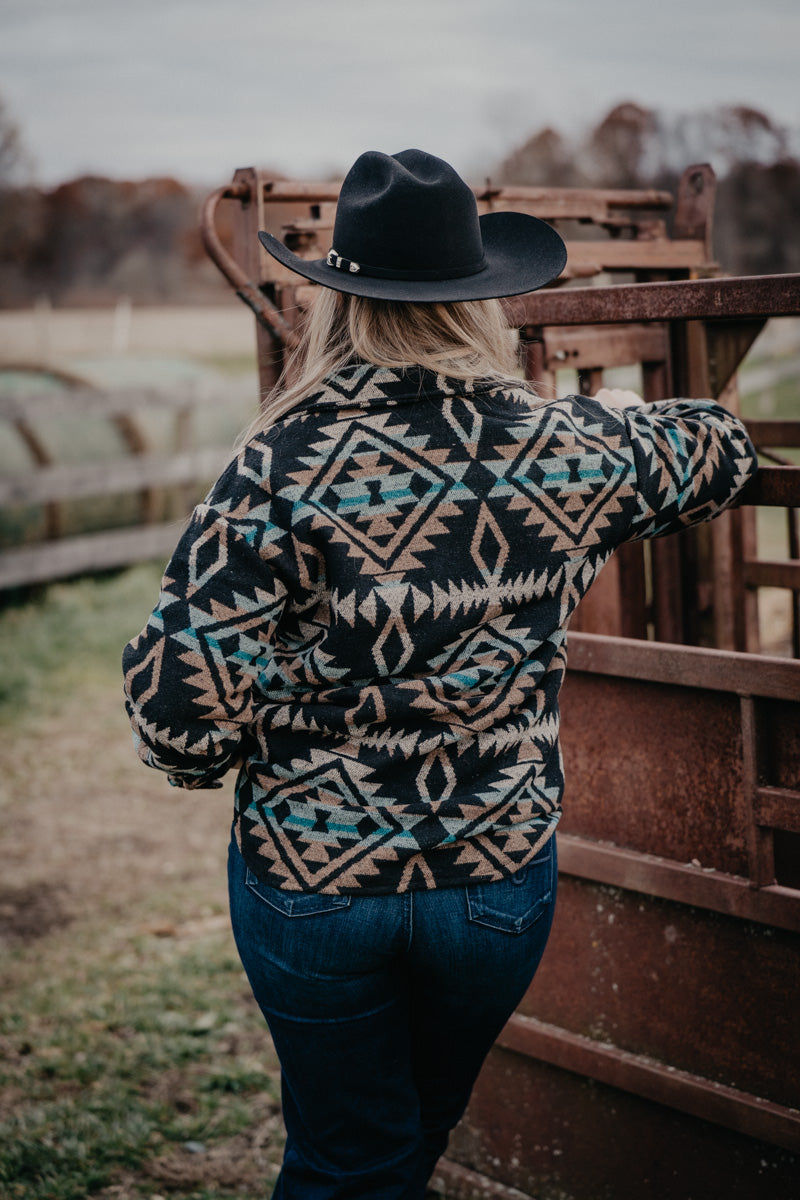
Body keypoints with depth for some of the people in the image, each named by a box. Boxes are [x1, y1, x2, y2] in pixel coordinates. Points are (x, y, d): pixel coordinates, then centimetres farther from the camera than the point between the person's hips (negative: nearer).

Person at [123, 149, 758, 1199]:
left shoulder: (284, 469, -18)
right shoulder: (573, 450, -9)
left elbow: (179, 714, -20)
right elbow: (722, 451, 12)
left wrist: (220, 755, 2)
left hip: (311, 878, -2)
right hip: (499, 876, 2)